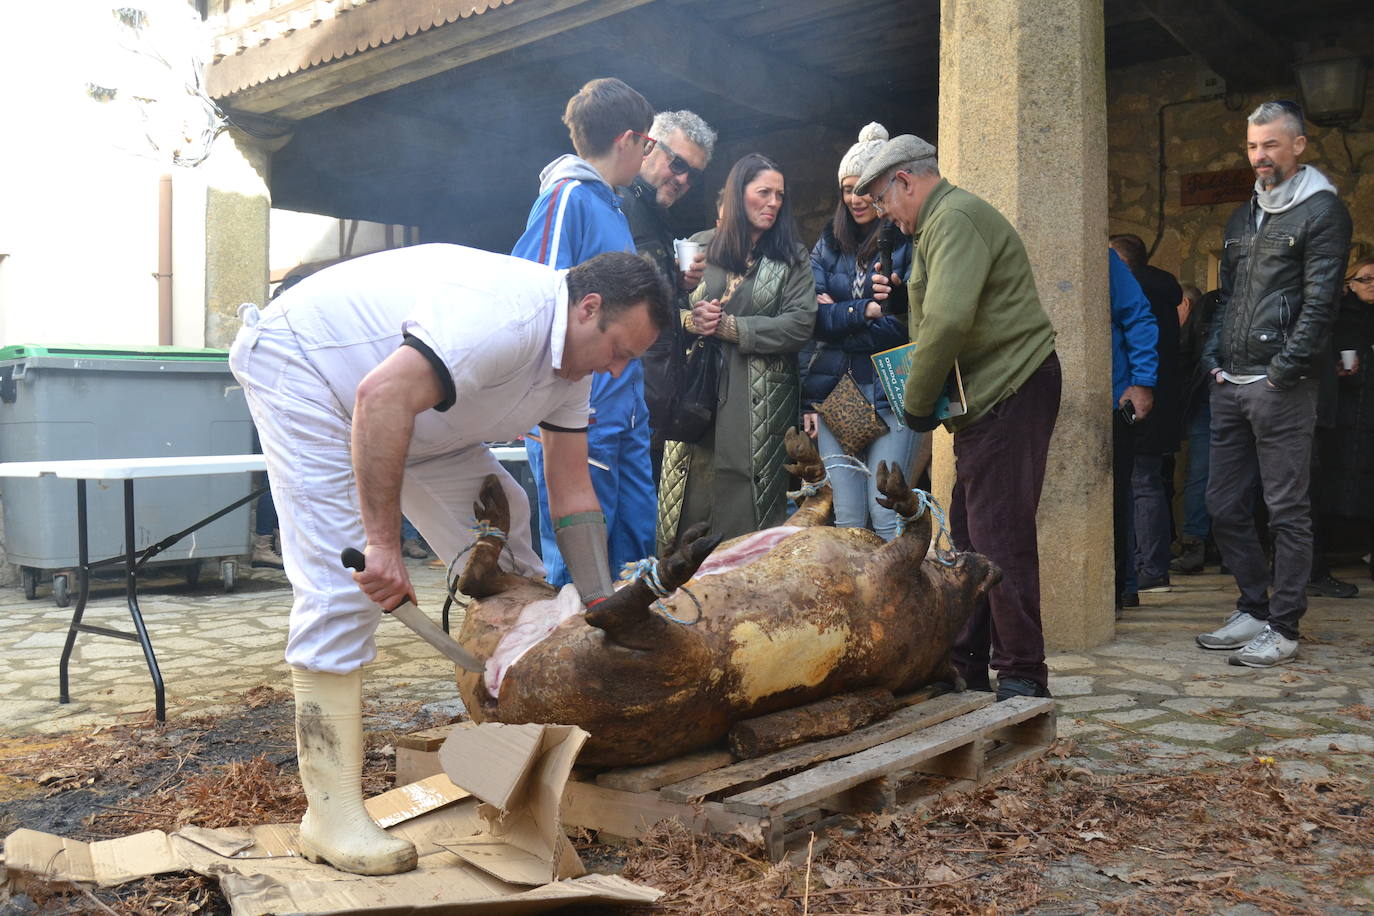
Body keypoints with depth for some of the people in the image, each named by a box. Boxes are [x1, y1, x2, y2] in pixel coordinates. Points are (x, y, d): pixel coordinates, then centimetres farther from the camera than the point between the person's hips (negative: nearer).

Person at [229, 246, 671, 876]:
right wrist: (384, 542, -41)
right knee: (343, 581, -18)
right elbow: (382, 397, -42)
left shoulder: (573, 361, -3)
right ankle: (330, 814, -13)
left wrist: (602, 612, -4)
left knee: (500, 523, 5)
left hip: (410, 411, 9)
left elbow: (573, 494, 0)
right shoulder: (510, 314, -34)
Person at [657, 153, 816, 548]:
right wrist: (689, 319, -13)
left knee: (748, 510, -2)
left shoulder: (792, 257, 10)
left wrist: (729, 327, -9)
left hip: (761, 402, -1)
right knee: (692, 502, 0)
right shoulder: (698, 247, 11)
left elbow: (801, 323, -3)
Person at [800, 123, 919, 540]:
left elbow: (909, 325, -6)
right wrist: (864, 311, -6)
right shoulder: (830, 242, 15)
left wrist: (836, 315, -12)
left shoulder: (909, 240, 1)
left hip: (890, 393, -3)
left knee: (886, 519, -7)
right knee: (847, 520, 3)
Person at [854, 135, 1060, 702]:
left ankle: (1022, 673, -1)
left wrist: (917, 403, -15)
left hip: (1011, 393, -11)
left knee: (999, 534, -9)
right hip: (987, 399, 11)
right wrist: (925, 400, 7)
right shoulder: (941, 222, 23)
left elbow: (947, 320, -25)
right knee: (969, 533, 12)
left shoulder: (955, 218, -12)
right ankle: (967, 662, 21)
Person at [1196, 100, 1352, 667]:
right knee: (1225, 506, 9)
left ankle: (1282, 630, 4)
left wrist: (1284, 370, -15)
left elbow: (1321, 302, -10)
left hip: (1280, 387, -8)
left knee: (1287, 510, -2)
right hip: (1230, 386, 8)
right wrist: (1214, 355, 10)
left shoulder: (1321, 211, -3)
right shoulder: (1243, 217, 20)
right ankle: (1253, 610, 22)